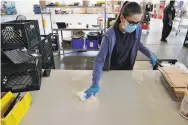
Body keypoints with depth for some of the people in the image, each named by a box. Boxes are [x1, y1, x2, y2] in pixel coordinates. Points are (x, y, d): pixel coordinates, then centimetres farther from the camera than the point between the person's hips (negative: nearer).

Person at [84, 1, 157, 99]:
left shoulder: (137, 29, -16)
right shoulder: (110, 35, -33)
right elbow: (99, 60, -32)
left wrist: (149, 54, 0)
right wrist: (95, 84, -39)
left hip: (127, 69, 5)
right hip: (111, 71, -4)